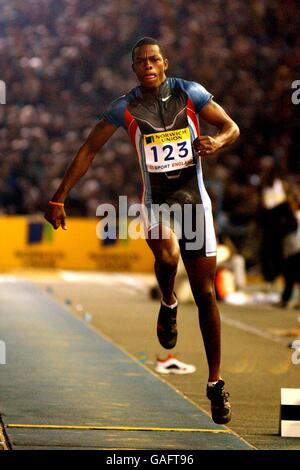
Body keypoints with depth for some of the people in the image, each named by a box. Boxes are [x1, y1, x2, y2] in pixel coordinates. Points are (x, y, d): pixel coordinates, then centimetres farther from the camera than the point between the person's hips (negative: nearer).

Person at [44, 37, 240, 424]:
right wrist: (58, 199, 2)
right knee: (167, 255, -35)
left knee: (205, 294, 2)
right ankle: (168, 304, 0)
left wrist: (217, 142, -20)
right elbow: (88, 150, 5)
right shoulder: (126, 108, -2)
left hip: (194, 199, 1)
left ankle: (215, 382, 10)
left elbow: (232, 127, 5)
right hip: (156, 201, -1)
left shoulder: (190, 94, -2)